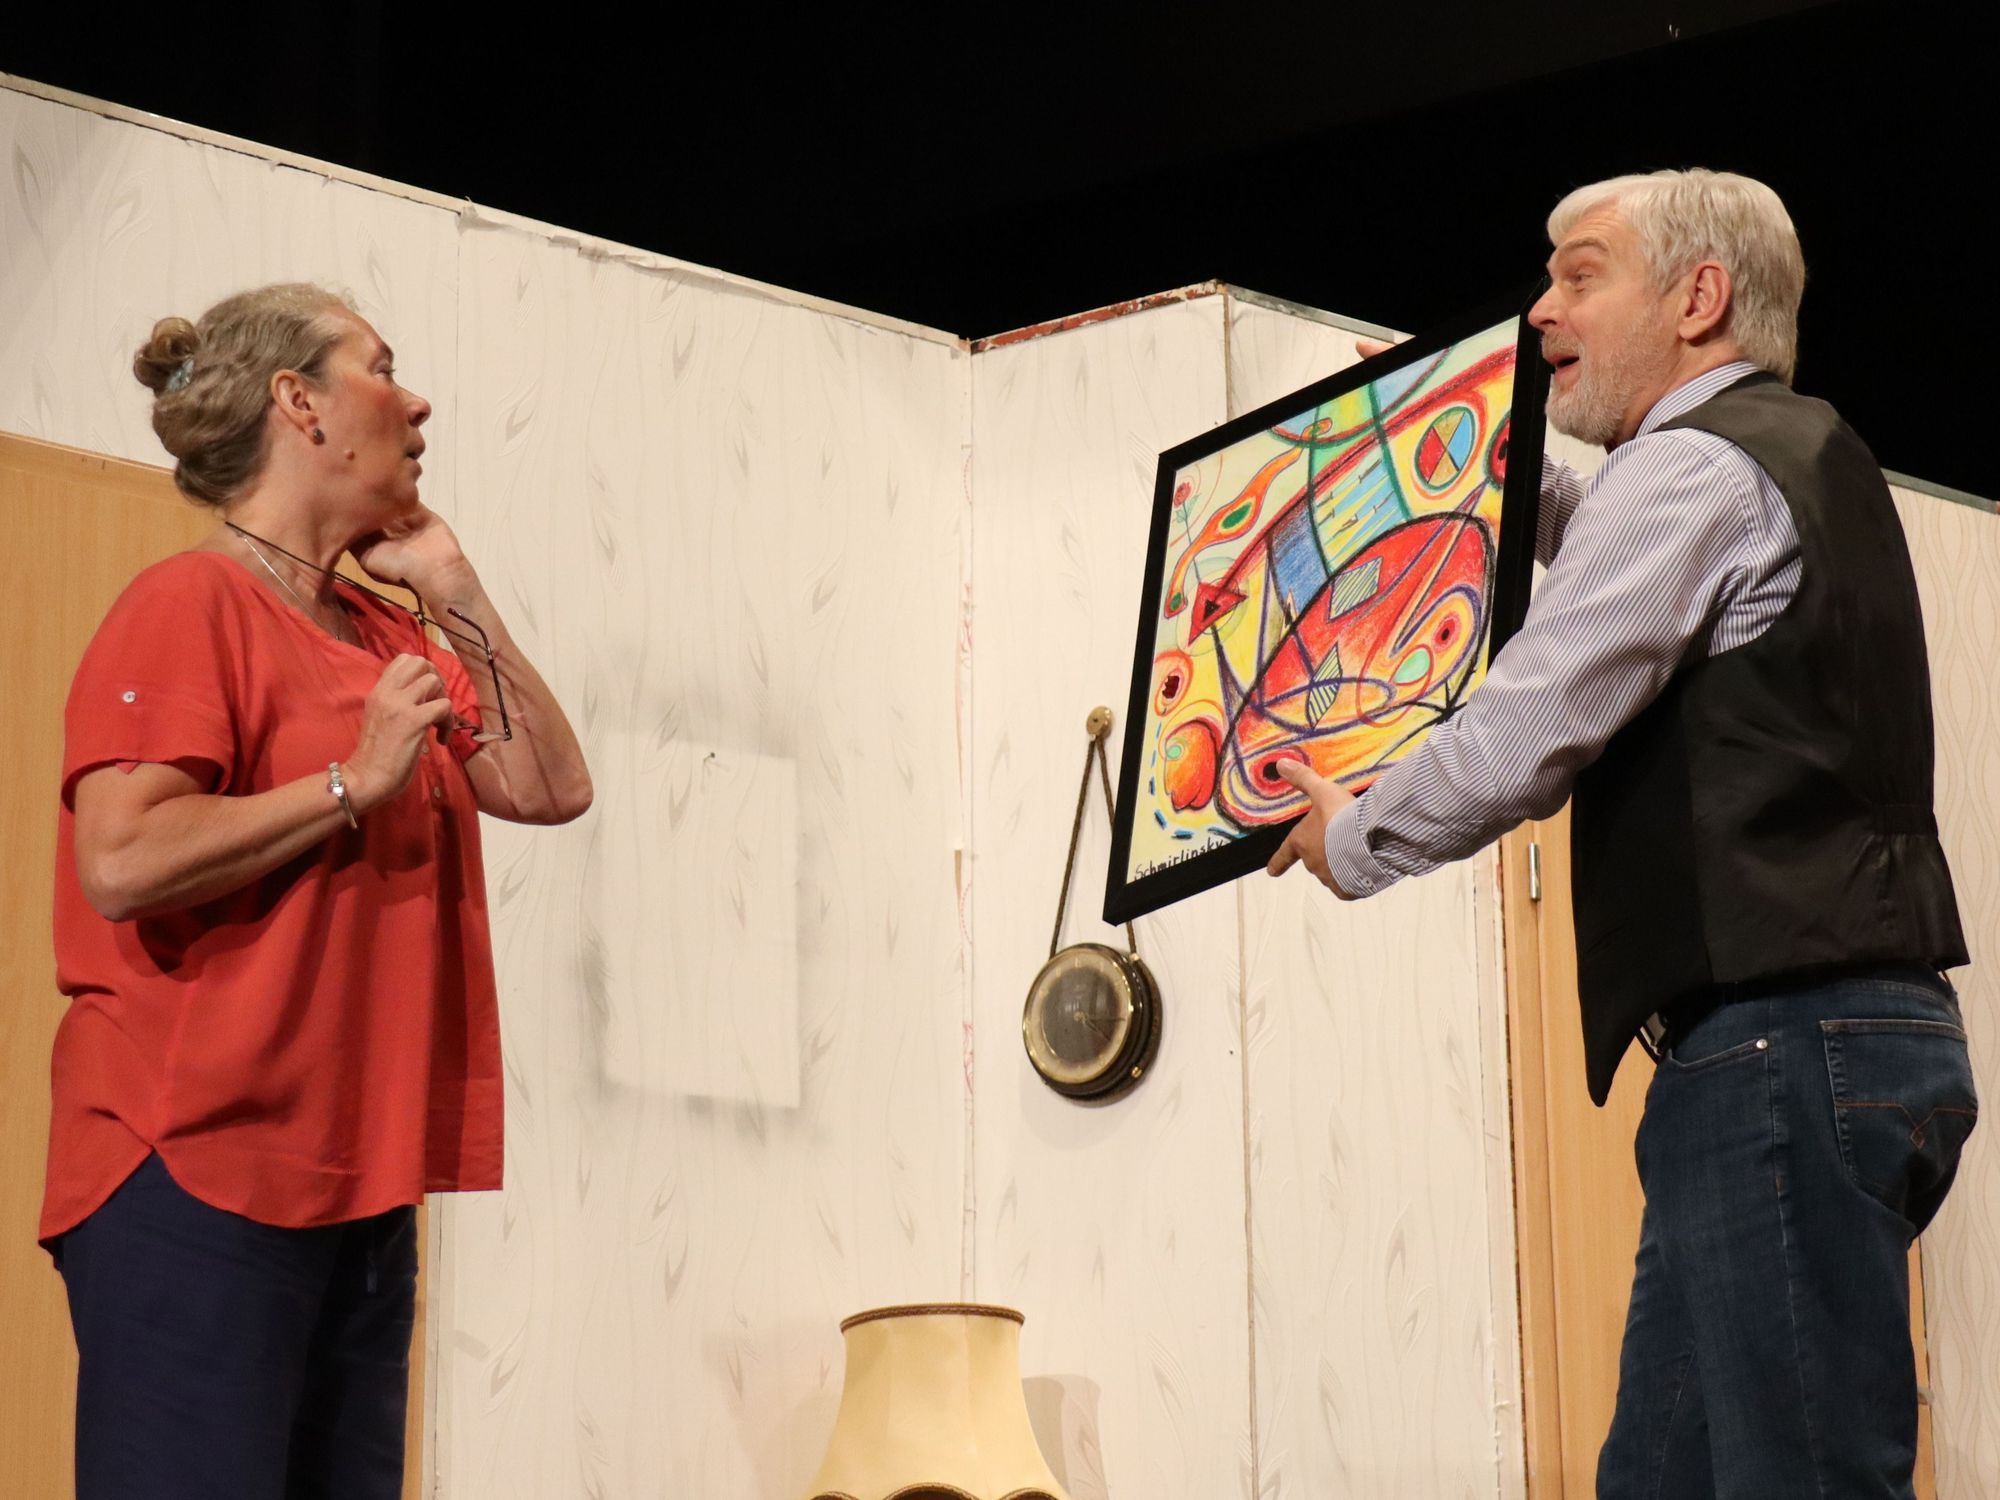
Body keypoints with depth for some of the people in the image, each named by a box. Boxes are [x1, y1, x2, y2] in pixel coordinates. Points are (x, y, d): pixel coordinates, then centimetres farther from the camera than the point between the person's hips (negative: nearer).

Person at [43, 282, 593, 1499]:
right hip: (199, 1171, -8)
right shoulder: (191, 602, -8)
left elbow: (552, 789, 12)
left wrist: (457, 592, 7)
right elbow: (121, 862, -20)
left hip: (358, 1183, 8)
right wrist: (356, 782, -15)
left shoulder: (391, 638, 16)